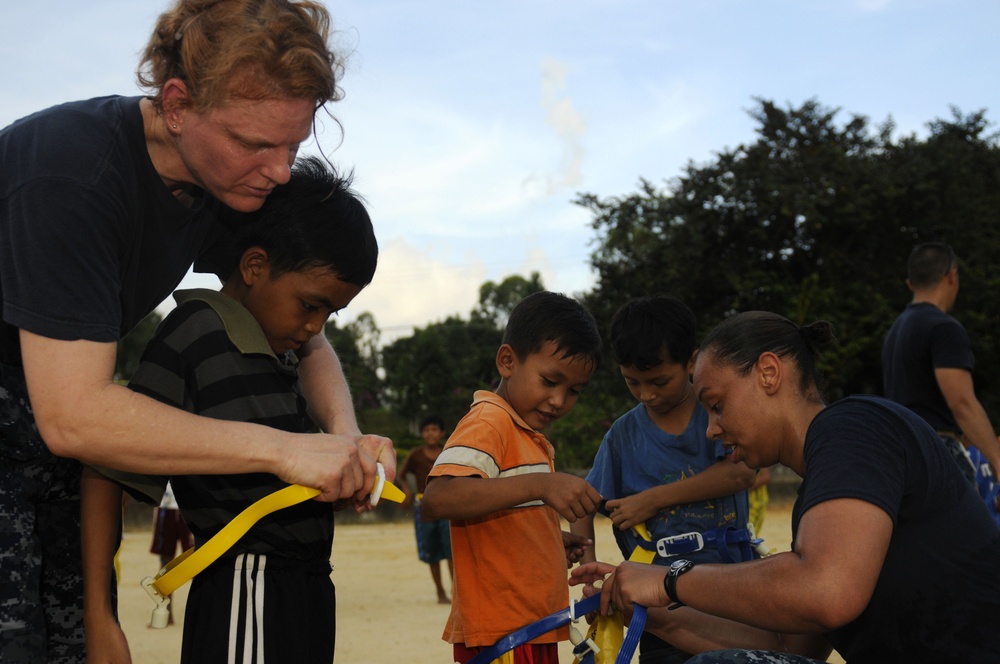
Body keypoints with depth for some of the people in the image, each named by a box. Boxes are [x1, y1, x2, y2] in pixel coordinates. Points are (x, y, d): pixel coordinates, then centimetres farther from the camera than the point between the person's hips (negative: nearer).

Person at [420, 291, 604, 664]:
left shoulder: (532, 438, 20)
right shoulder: (489, 422, -12)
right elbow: (437, 500, -30)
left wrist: (553, 541, 10)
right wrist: (539, 485, -35)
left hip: (534, 630, 10)